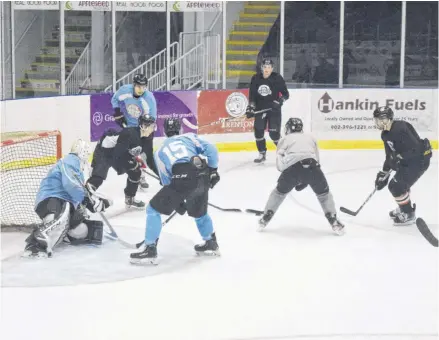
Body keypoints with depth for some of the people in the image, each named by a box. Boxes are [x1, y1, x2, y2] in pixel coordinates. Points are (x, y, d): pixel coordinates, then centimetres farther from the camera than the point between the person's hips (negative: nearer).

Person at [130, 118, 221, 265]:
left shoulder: (160, 151, 27)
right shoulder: (189, 137, 27)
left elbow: (166, 181, 24)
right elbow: (210, 149, 9)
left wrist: (177, 202, 32)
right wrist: (213, 170, 15)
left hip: (181, 179, -3)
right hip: (202, 176, 3)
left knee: (153, 209, 12)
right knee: (199, 212, 31)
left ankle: (150, 250, 9)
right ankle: (211, 244, 42)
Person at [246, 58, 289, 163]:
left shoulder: (277, 78, -11)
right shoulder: (256, 79, -1)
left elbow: (286, 94, -6)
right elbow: (252, 95, 6)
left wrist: (279, 101, -22)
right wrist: (250, 107, -2)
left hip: (274, 109, -4)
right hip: (260, 109, 4)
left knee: (274, 133, -10)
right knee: (258, 131, 1)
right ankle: (262, 154, 15)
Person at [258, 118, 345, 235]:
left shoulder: (284, 139, 28)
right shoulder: (310, 137, 34)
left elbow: (280, 164, 13)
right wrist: (305, 181, 30)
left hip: (292, 167, 0)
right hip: (312, 166, 1)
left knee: (280, 191, 26)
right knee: (323, 193, 24)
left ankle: (265, 219, 32)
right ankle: (334, 222, 17)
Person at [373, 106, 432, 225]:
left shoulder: (400, 129, -26)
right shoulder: (385, 134, 7)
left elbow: (415, 148, -30)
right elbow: (390, 155, 15)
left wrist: (399, 157, -29)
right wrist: (384, 173, 15)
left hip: (419, 160, -10)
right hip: (407, 161, 10)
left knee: (396, 186, -9)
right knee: (399, 185, 20)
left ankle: (409, 215, 4)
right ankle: (404, 208, 39)